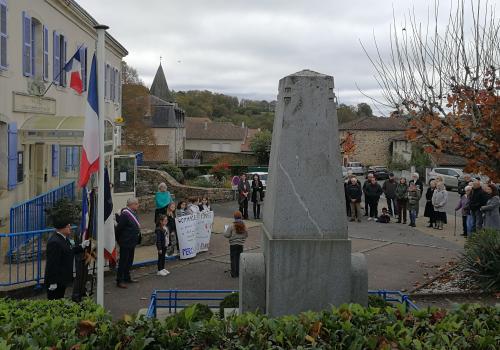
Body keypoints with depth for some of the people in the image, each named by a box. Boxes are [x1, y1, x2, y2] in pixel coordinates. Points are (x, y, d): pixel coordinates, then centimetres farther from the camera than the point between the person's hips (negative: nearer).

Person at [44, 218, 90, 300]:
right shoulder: (54, 242, -24)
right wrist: (53, 282, -24)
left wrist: (82, 246, 9)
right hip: (56, 281, -10)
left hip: (62, 279, 10)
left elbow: (69, 252, 21)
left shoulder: (64, 238, 7)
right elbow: (52, 263, -25)